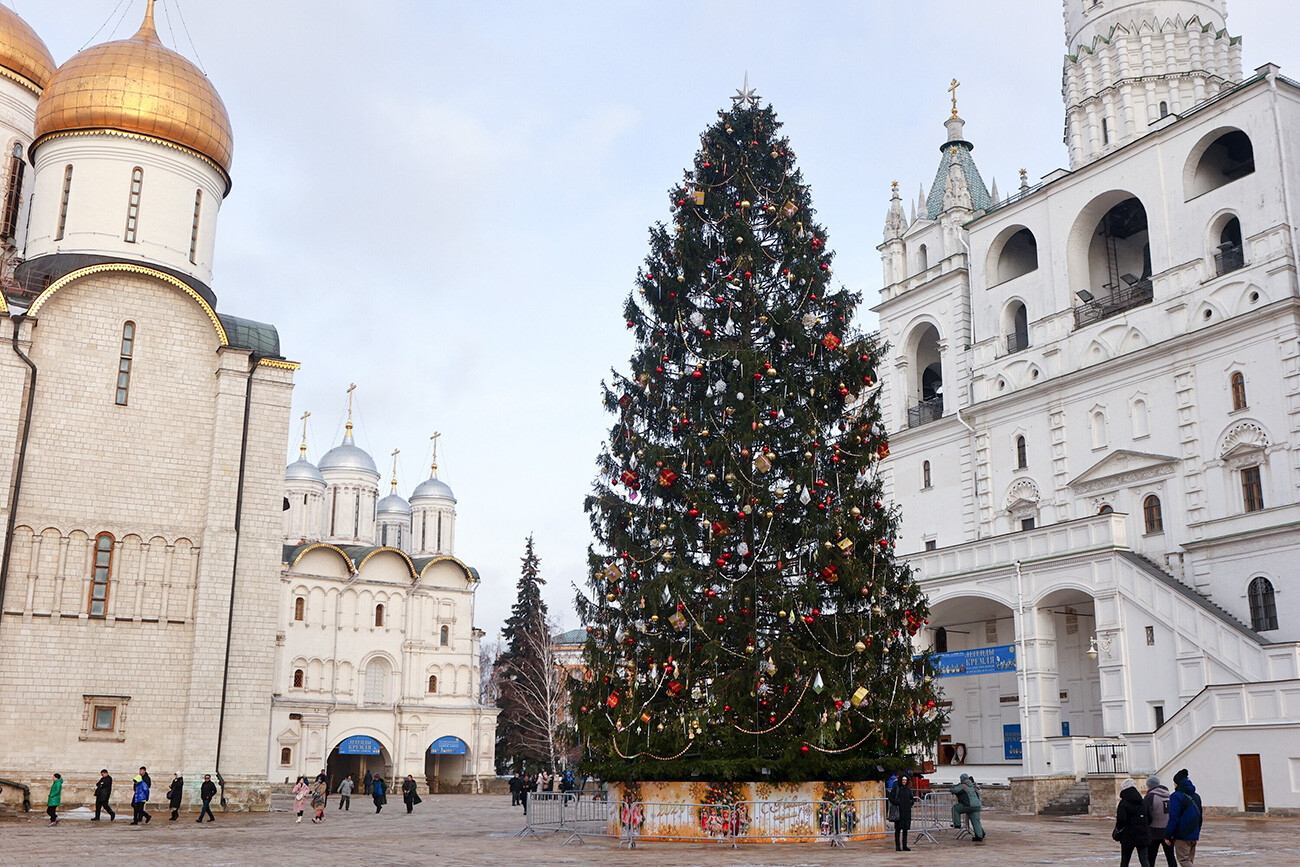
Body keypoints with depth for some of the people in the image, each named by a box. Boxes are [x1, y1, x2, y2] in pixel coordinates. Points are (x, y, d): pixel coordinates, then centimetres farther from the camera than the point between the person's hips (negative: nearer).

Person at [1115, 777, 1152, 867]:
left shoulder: (1123, 803, -11)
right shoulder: (1142, 802, 7)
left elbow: (1121, 820, -18)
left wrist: (1117, 831, -2)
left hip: (1128, 836, -4)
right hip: (1142, 835, 4)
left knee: (1124, 860, 9)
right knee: (1144, 859, 3)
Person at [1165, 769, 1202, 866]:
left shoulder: (1176, 796, -12)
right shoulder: (1196, 796, 13)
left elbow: (1173, 818, -15)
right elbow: (1199, 817, 19)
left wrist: (1168, 836, -10)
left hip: (1182, 836, -8)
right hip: (1194, 835, 8)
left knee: (1183, 860, -5)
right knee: (1189, 860, 13)